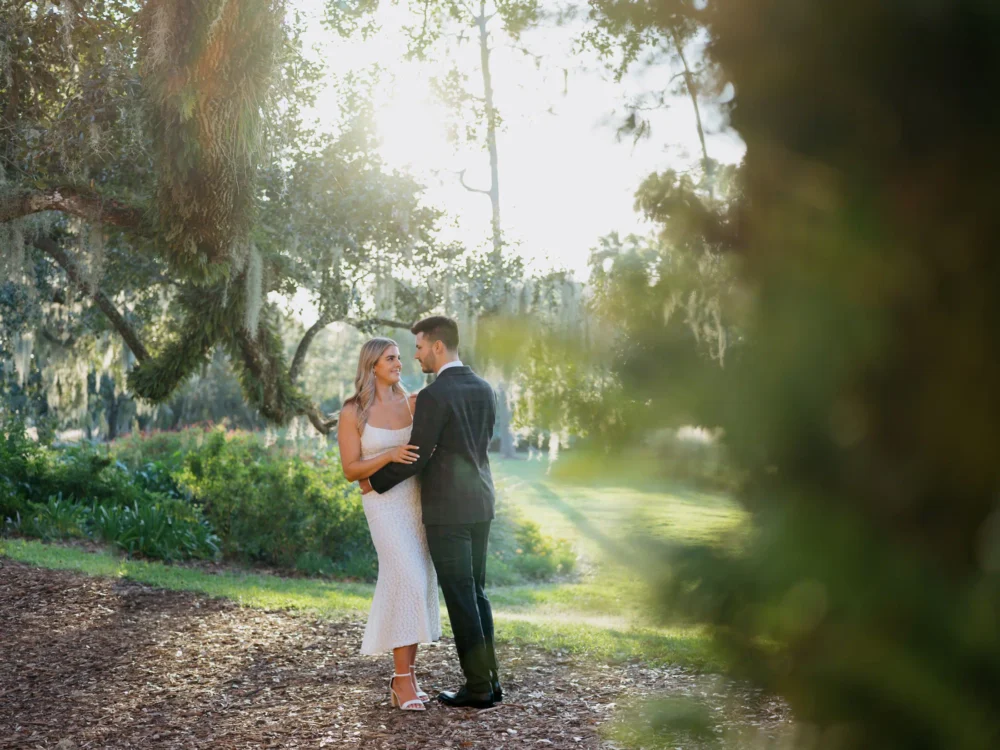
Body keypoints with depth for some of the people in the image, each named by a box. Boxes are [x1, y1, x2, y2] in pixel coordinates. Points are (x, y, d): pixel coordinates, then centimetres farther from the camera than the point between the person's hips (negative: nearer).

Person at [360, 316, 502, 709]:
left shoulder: (433, 397, -16)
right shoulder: (484, 389, 9)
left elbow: (415, 457, -14)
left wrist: (374, 482, 1)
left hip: (446, 510, -8)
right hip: (479, 504, 8)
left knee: (460, 596, -1)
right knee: (475, 592, 15)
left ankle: (478, 687, 5)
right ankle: (489, 679, 17)